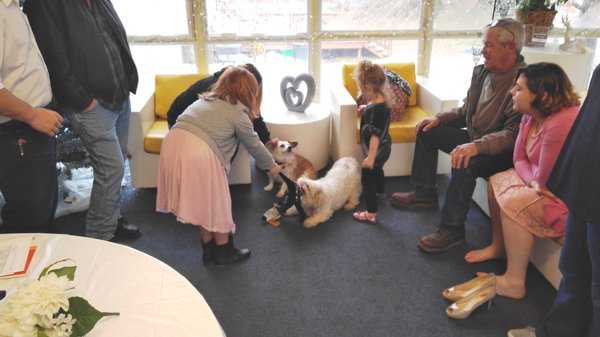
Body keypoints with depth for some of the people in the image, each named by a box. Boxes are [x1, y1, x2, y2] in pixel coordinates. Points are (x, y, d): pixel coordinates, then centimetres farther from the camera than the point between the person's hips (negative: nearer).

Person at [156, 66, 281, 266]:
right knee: (216, 203, 11)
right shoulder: (238, 112, 5)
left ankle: (209, 249, 33)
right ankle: (224, 251, 27)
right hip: (199, 152, -7)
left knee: (201, 201, 21)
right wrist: (271, 165, 30)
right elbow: (254, 145, 13)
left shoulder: (207, 99, 25)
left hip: (173, 141, 8)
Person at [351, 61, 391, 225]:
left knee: (367, 178, 0)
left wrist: (370, 157, -29)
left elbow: (375, 135, -32)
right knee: (377, 170, 34)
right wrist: (364, 108, 17)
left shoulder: (375, 109, -32)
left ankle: (371, 214, 7)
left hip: (376, 150, -10)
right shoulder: (382, 100, -4)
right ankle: (379, 191, 61)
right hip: (383, 148, 10)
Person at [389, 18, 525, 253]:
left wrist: (476, 146, -43)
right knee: (427, 130, 7)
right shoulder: (481, 71, 2)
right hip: (474, 139, 9)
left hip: (502, 152, -9)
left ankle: (452, 229, -20)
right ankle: (425, 193, 16)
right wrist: (439, 118, 0)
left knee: (465, 162, -36)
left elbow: (514, 134, -32)